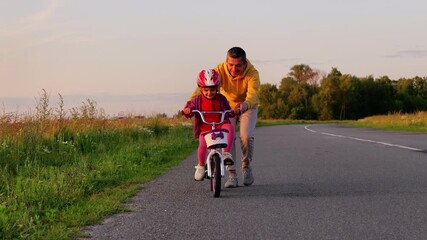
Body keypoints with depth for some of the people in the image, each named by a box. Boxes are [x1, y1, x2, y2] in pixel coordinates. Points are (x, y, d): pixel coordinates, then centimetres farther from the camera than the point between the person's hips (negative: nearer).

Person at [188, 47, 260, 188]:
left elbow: (253, 94, -45)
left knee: (246, 136, -22)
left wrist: (245, 104, -69)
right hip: (227, 107, 1)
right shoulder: (220, 70, -25)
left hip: (247, 108, -1)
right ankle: (231, 174, -8)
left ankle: (246, 165, 5)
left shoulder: (252, 73, -29)